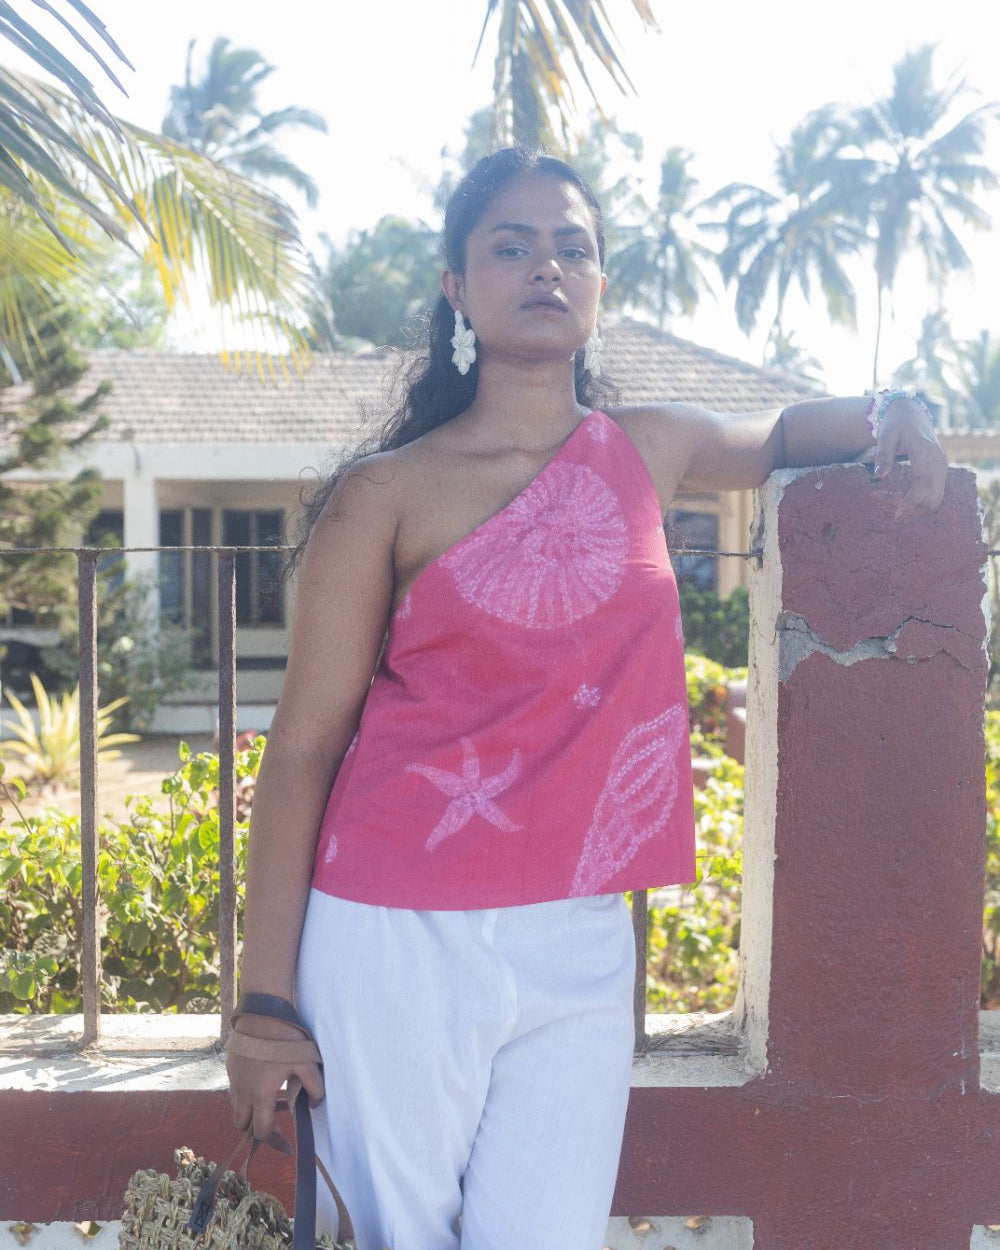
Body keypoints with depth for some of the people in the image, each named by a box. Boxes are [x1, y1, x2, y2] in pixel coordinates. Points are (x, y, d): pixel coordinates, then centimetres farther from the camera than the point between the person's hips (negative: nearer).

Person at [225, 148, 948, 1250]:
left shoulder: (652, 451, 10)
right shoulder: (387, 496, -3)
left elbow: (778, 434, 33)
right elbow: (304, 745, -4)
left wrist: (886, 414, 9)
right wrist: (265, 1000, -7)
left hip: (581, 948, 4)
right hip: (401, 945, -3)